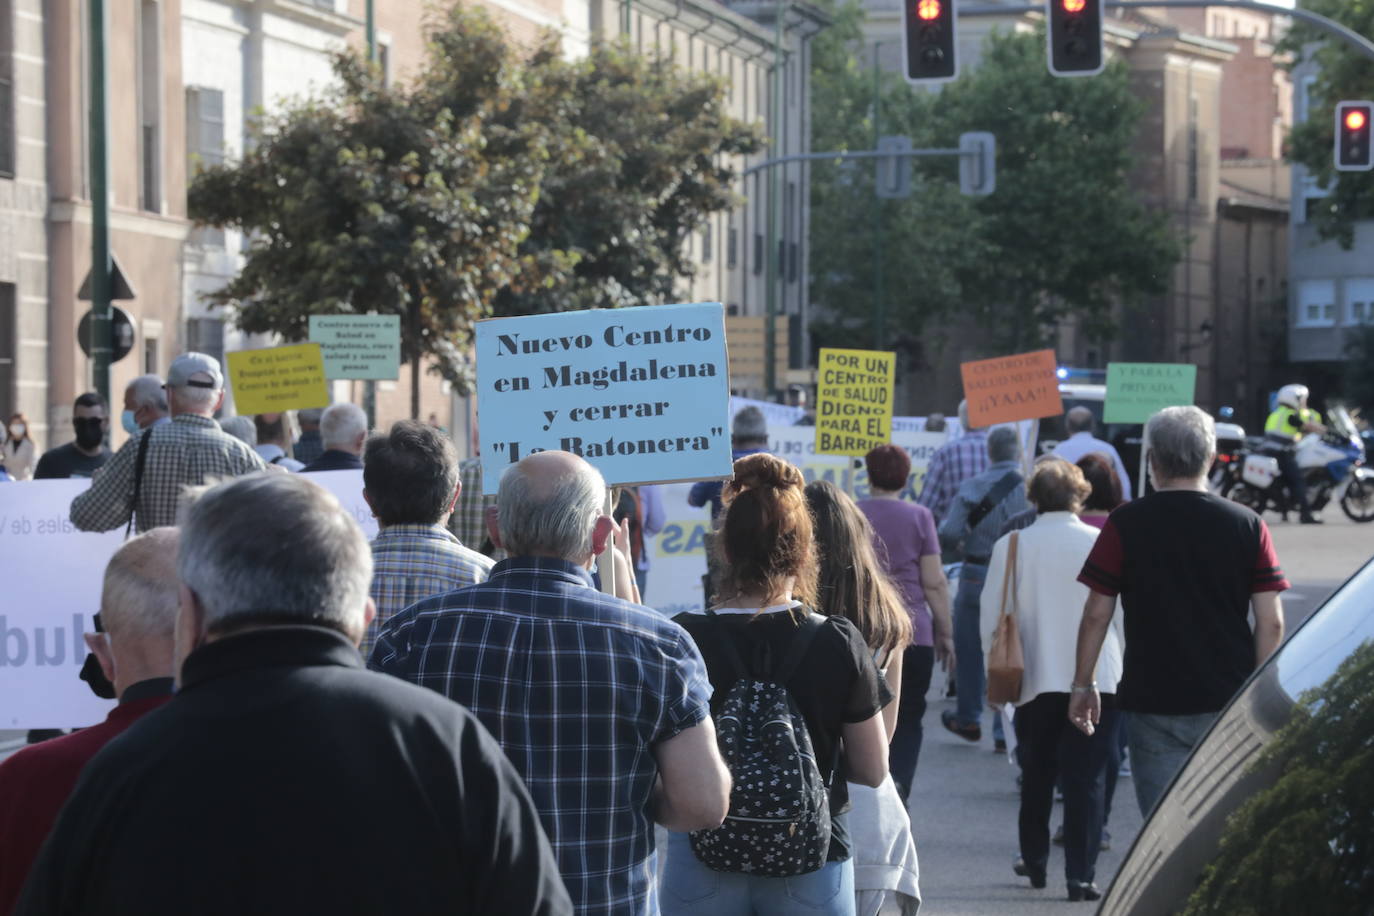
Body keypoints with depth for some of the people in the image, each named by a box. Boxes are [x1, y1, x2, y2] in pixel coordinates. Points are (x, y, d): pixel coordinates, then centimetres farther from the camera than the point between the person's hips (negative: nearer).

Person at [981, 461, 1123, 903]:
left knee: (1037, 776, 18)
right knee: (1087, 780, 1)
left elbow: (992, 618, -1)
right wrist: (1121, 664, 10)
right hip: (1097, 679, -1)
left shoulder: (1010, 546, -4)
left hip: (1036, 679, 1)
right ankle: (1080, 875, -3)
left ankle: (1034, 862, 29)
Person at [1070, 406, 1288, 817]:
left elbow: (1096, 614, -3)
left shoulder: (1126, 525, -4)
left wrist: (1083, 684, 8)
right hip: (1230, 702, 2)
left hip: (1153, 702, -2)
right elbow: (1271, 622, -2)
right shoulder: (1247, 525, 0)